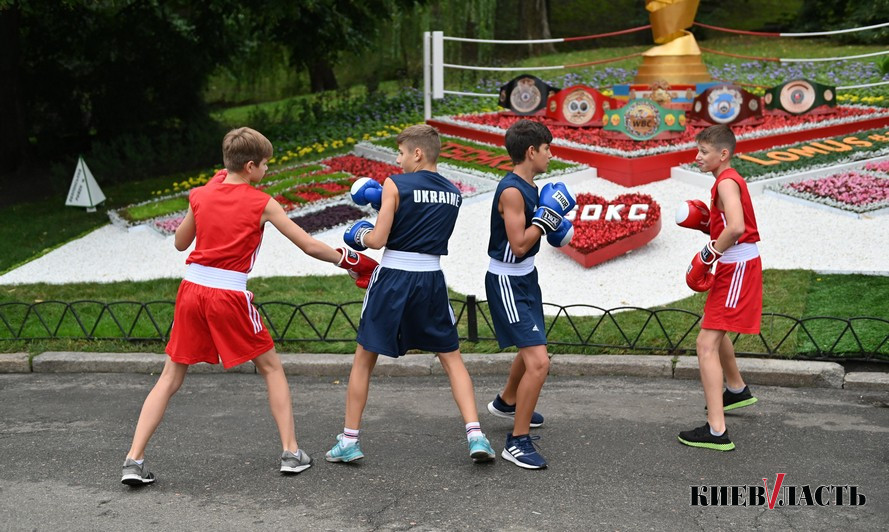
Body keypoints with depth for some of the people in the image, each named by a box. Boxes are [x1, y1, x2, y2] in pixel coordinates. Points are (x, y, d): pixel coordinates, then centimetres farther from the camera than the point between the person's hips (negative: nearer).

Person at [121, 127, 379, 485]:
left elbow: (180, 243, 20)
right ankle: (291, 452, 14)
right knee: (271, 368, 14)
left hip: (192, 288, 4)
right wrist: (347, 260, 16)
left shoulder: (200, 195, 7)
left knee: (171, 378, 11)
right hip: (230, 295, -4)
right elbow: (309, 246, 1)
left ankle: (134, 460, 4)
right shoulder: (262, 204, -2)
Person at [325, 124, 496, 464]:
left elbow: (378, 239, -10)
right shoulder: (453, 194, 8)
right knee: (452, 358, 13)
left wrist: (361, 235, 11)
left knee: (364, 359, 11)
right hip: (431, 281, 4)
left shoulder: (395, 185, -8)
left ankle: (349, 440, 14)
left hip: (392, 279, -3)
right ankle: (475, 434, 0)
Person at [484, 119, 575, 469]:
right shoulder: (511, 191, -23)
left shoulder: (528, 188, 6)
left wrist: (554, 224, 6)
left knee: (532, 348, 29)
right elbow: (519, 245, -26)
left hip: (525, 278, 11)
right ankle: (517, 442, -6)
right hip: (507, 283, -11)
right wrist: (547, 215, -21)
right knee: (539, 362, -17)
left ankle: (506, 402, 55)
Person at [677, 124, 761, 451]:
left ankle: (717, 431, -20)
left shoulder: (727, 182, -18)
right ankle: (737, 390, 53)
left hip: (738, 268, -11)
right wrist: (707, 223, 5)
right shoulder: (729, 181, 14)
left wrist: (707, 255, -24)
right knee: (715, 330, 31)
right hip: (733, 266, 11)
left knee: (706, 344, -17)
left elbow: (736, 227, -33)